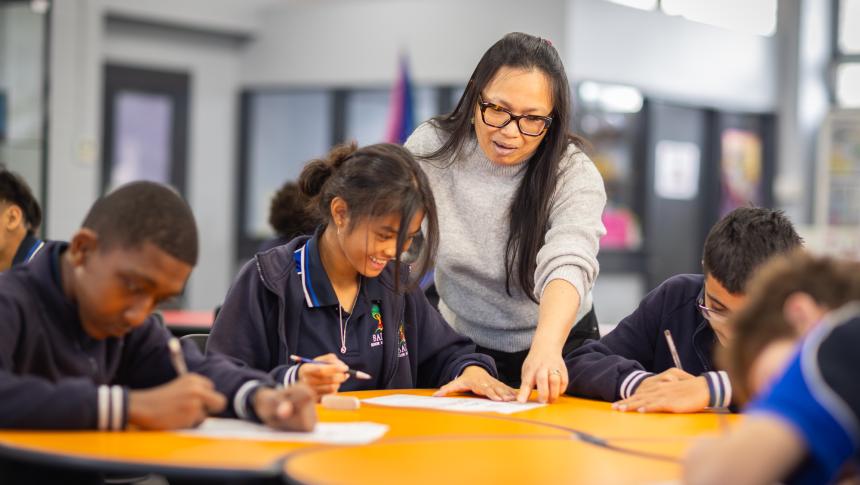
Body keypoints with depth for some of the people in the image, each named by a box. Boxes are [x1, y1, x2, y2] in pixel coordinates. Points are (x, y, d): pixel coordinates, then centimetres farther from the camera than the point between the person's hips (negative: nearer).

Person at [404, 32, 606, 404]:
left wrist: (546, 347, -49)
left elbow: (567, 265, -31)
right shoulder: (431, 148, -8)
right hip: (461, 343, 1)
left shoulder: (574, 174, -15)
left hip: (558, 346, -1)